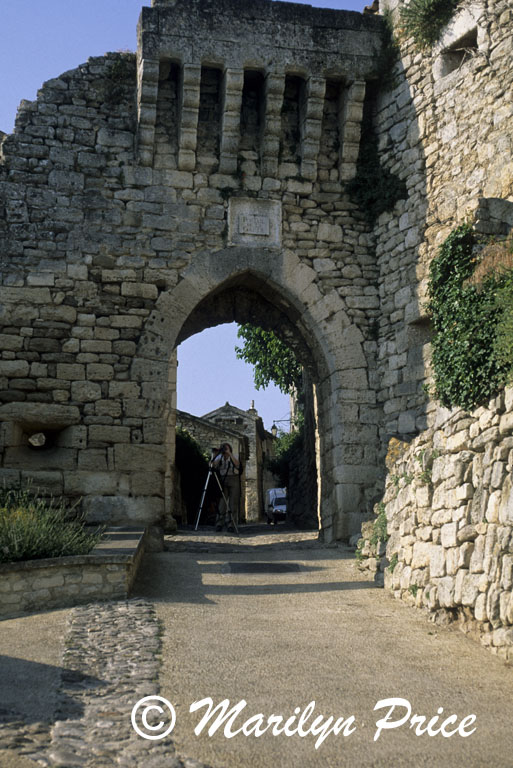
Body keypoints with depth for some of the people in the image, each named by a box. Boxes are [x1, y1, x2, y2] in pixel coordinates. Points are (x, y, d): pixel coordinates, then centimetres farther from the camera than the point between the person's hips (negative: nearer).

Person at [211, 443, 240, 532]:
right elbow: (214, 465, -9)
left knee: (233, 504, -4)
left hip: (234, 480, -1)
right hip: (223, 481, 1)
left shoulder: (234, 457, 4)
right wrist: (220, 454, -17)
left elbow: (237, 464, -18)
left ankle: (230, 525, -1)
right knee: (222, 502, -6)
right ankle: (219, 524, -4)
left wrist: (229, 453, -21)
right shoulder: (219, 458, 9)